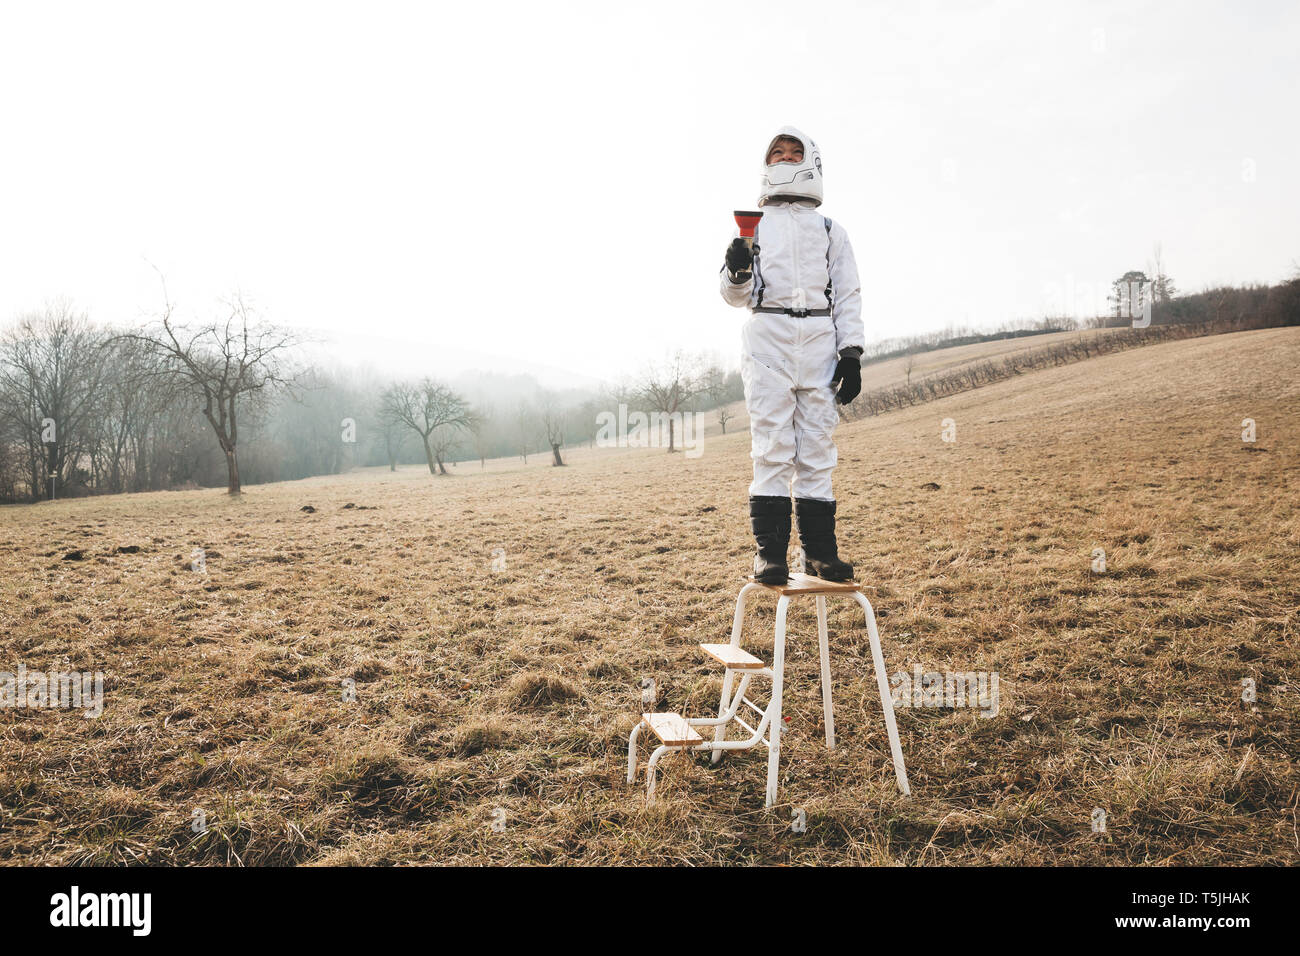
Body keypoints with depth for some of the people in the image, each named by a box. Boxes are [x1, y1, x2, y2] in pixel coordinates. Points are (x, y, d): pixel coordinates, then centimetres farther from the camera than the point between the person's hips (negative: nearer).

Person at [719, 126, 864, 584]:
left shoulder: (831, 231, 18)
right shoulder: (752, 225, 16)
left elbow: (848, 297, 13)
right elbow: (735, 296, 10)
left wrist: (851, 355, 0)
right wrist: (736, 271, -14)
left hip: (820, 343, 1)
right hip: (768, 339, -1)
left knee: (817, 447, 0)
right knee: (771, 447, -7)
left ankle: (820, 550, 5)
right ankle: (769, 552, -5)